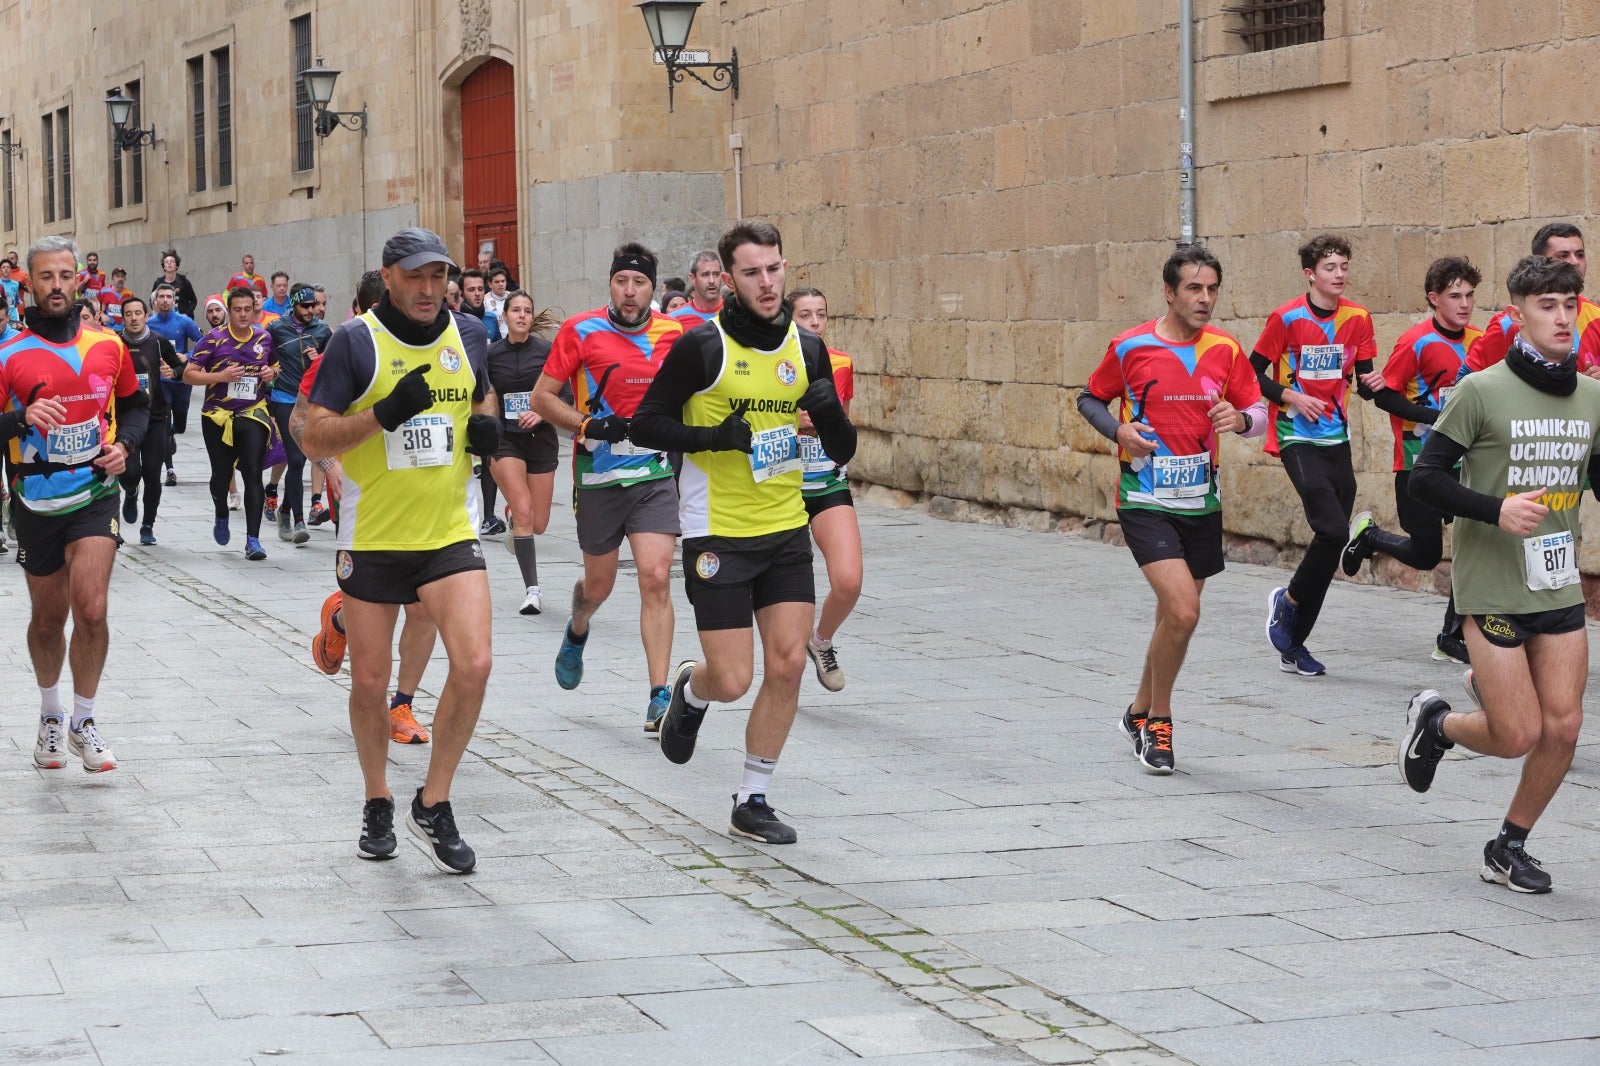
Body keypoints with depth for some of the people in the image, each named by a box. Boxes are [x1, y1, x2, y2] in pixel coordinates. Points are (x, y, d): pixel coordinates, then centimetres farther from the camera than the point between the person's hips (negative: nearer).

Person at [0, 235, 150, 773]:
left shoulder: (109, 346, 3)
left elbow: (135, 403, 17)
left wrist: (125, 443, -1)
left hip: (94, 493, 0)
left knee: (90, 610, -16)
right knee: (48, 618, 12)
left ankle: (83, 722, 1)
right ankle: (51, 714, 36)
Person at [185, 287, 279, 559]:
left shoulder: (264, 338, 5)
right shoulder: (215, 339, -5)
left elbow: (276, 364, 24)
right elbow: (189, 373, -5)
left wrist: (272, 372, 0)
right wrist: (221, 376, -18)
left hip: (253, 415, 1)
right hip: (218, 416, -1)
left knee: (253, 475, -10)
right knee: (221, 475, 8)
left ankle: (253, 539, -10)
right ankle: (222, 517, 41)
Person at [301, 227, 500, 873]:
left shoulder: (468, 336, 4)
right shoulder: (356, 342, -9)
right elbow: (314, 440, -11)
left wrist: (487, 428, 1)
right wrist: (385, 413, -24)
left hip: (450, 534, 2)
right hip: (372, 539, -2)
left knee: (473, 664, -14)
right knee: (369, 682, 9)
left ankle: (434, 804, 3)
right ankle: (377, 804, 32)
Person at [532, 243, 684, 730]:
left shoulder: (674, 332, 1)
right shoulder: (581, 331, -7)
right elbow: (542, 397, -4)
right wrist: (589, 426, -18)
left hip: (656, 474, 1)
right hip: (598, 475, -1)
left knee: (656, 577, -13)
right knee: (599, 584, 13)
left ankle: (659, 697, -12)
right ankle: (577, 630, 50)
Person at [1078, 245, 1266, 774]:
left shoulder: (1225, 350, 1)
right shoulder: (1130, 347, -7)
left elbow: (1259, 413, 7)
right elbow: (1090, 399, 7)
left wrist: (1240, 419, -16)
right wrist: (1118, 432, -13)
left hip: (1202, 504, 5)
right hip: (1145, 504, -4)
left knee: (1175, 617, 13)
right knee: (1183, 612, -19)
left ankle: (1139, 713, 36)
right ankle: (1159, 722, 1)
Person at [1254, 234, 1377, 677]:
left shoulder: (1357, 318, 3)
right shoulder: (1287, 318, -9)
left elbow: (1363, 381, 6)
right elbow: (1255, 374, -2)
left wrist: (1371, 384, -16)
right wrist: (1290, 396, -16)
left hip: (1337, 439, 5)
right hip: (1298, 437, -5)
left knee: (1331, 540, 5)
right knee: (1333, 530, -20)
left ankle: (1293, 646, 15)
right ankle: (1288, 601, 5)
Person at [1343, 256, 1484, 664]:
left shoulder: (1478, 340, 6)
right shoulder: (1417, 342, -13)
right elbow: (1385, 395, -14)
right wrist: (1439, 418, -23)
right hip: (1419, 461, -6)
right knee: (1426, 554, -4)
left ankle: (1452, 639, 6)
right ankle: (1368, 534, 27)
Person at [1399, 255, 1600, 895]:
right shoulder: (1482, 391, -10)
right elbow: (1425, 477, -10)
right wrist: (1496, 510, -23)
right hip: (1493, 585, -5)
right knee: (1520, 736, -6)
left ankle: (1509, 847, 20)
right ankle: (1436, 722, 26)